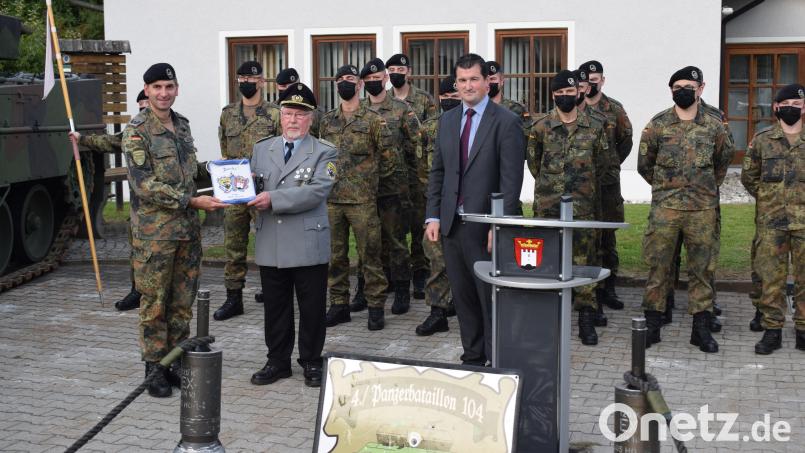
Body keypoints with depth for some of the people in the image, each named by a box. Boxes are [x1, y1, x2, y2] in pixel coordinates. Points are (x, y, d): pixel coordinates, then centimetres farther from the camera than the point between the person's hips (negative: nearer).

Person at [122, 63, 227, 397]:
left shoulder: (182, 125, 12)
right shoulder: (137, 131, -10)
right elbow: (144, 185, -17)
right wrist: (192, 201, -19)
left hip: (188, 230, 7)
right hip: (154, 232, -6)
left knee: (183, 303, 11)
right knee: (154, 304, 2)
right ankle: (154, 369, 12)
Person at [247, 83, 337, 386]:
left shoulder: (324, 153, -1)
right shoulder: (262, 149, 13)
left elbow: (316, 191, -16)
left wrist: (273, 199, -21)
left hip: (308, 244, -3)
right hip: (270, 244, 4)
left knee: (312, 308, 5)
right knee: (275, 307, 11)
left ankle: (311, 363, 20)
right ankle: (277, 361, 24)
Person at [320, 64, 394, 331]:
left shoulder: (373, 121, -1)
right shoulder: (327, 121, 12)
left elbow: (388, 159, 2)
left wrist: (369, 180, 5)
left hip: (362, 200, -4)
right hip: (331, 199, 4)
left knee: (369, 254, -1)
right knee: (335, 255, 10)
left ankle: (376, 307, 7)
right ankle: (339, 305, 20)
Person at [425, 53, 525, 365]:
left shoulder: (506, 122, -7)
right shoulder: (448, 120, 12)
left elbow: (511, 179, -12)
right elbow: (437, 172, 14)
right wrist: (433, 216, 5)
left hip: (485, 227, -6)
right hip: (451, 224, 6)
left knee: (491, 298, 1)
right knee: (463, 296, 13)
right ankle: (472, 357, 25)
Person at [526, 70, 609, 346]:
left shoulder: (595, 128, 4)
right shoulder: (540, 128, 2)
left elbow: (599, 166, 14)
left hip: (583, 207, 0)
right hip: (547, 207, 0)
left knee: (584, 262, 1)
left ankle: (587, 321, 8)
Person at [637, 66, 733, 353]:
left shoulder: (714, 126, 4)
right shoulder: (657, 125, 1)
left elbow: (723, 159, 20)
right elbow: (644, 164, 10)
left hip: (703, 209, 1)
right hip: (664, 208, -1)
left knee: (702, 267, 5)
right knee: (658, 265, 2)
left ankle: (701, 328, 13)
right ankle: (652, 325, 11)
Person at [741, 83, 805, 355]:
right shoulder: (762, 140, 5)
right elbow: (749, 177, 12)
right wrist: (767, 198, 5)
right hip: (771, 221, 0)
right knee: (771, 277, 3)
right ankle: (772, 330, 11)